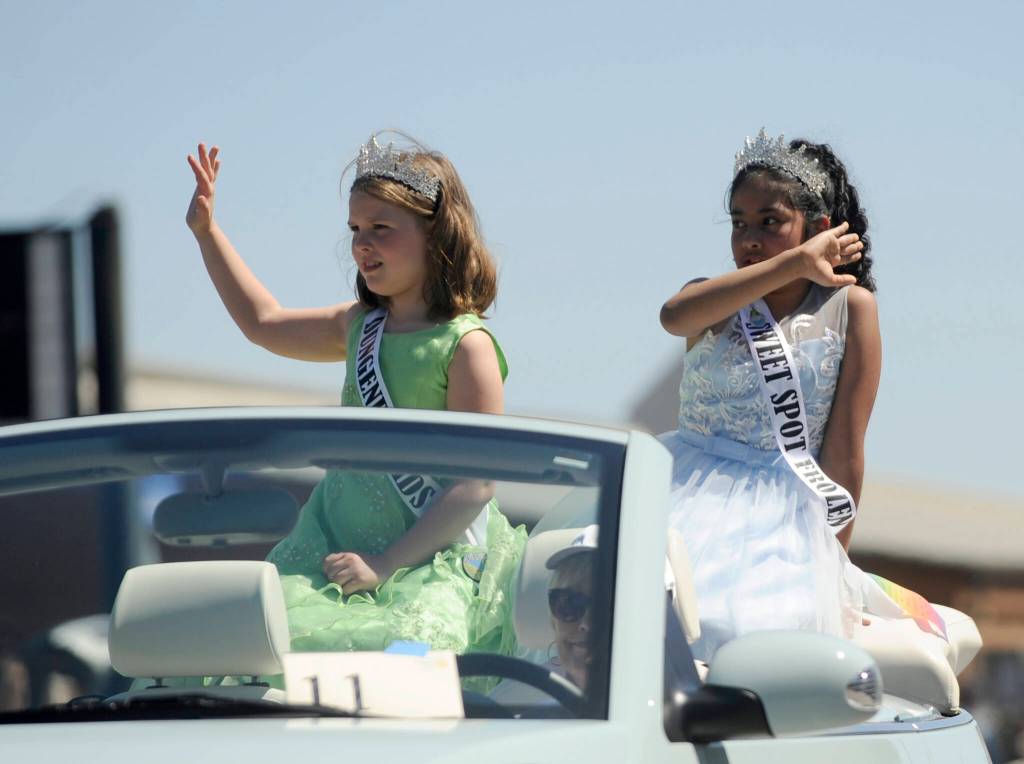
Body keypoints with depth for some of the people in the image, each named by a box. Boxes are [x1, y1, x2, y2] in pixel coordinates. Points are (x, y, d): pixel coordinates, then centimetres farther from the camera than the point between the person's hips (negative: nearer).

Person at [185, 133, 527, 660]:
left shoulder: (465, 345, -9)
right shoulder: (359, 326, 15)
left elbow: (474, 487, -12)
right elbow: (264, 323, 36)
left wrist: (384, 565, -16)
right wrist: (206, 231, 31)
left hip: (431, 568, -6)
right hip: (338, 548, 6)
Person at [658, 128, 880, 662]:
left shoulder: (849, 307, 6)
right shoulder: (716, 304, 13)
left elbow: (844, 451, 4)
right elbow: (674, 316, -16)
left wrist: (830, 561, 2)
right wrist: (794, 264, -18)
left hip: (789, 512, -2)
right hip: (695, 497, 2)